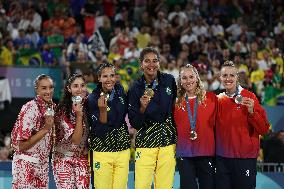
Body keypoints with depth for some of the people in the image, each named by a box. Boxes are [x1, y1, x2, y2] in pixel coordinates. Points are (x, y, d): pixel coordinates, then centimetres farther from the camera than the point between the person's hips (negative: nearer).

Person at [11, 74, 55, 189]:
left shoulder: (53, 107, 4)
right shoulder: (30, 108, -17)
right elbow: (22, 145, -18)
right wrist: (45, 129, -22)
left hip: (43, 164, 7)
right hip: (26, 164, -7)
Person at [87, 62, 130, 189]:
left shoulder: (120, 92, 5)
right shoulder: (93, 99, -9)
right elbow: (99, 129, -14)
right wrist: (102, 109, -27)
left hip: (123, 151, 4)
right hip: (102, 151, -4)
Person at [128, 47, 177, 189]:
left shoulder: (169, 81, 4)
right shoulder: (136, 88, -1)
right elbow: (134, 124, -3)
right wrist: (142, 108, -21)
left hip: (168, 142, 2)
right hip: (145, 142, -1)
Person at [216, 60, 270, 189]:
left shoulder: (248, 97, -4)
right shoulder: (218, 100, 9)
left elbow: (264, 129, -7)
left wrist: (251, 111, -20)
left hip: (245, 158, -4)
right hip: (222, 158, 4)